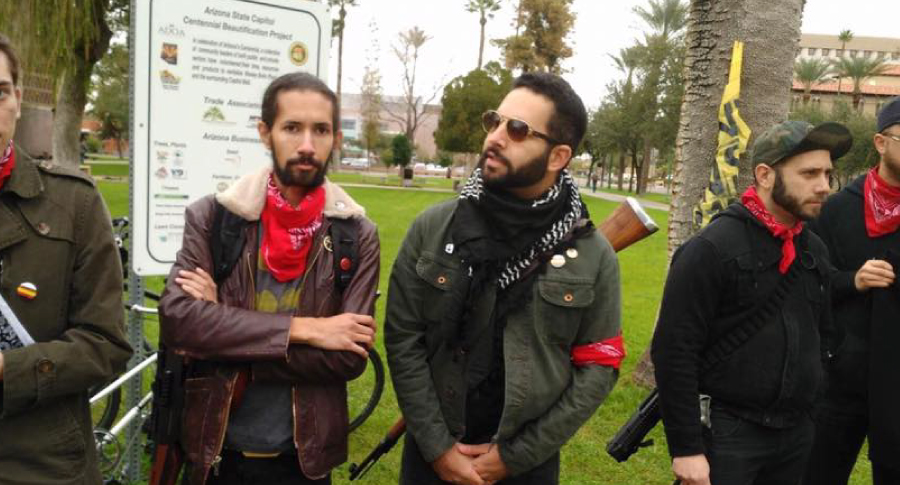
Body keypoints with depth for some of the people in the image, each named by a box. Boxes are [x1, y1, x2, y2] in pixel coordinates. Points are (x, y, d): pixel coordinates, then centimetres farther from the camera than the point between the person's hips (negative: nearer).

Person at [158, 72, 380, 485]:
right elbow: (175, 318, -17)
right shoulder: (211, 216, -6)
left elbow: (350, 356, -14)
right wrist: (302, 328, -22)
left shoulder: (358, 235, -7)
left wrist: (224, 339, -18)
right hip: (215, 452, 0)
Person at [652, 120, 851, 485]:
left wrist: (807, 407, 16)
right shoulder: (711, 249, -15)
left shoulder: (814, 249, 6)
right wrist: (685, 448, -17)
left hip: (797, 434, 7)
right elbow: (673, 352, -17)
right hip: (726, 434, -6)